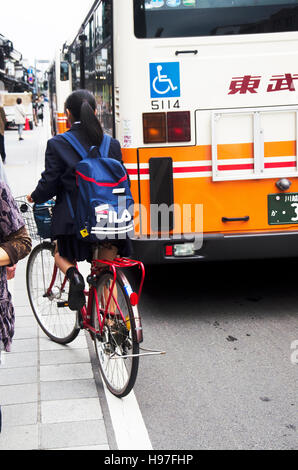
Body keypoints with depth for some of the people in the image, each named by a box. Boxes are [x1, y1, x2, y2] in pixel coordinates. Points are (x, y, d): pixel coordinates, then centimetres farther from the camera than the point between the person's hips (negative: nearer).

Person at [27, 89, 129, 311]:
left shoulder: (57, 144, -8)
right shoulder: (112, 144, 2)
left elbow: (49, 184, -7)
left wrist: (34, 197, 14)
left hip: (73, 218, -2)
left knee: (62, 255, 25)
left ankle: (73, 274, -8)